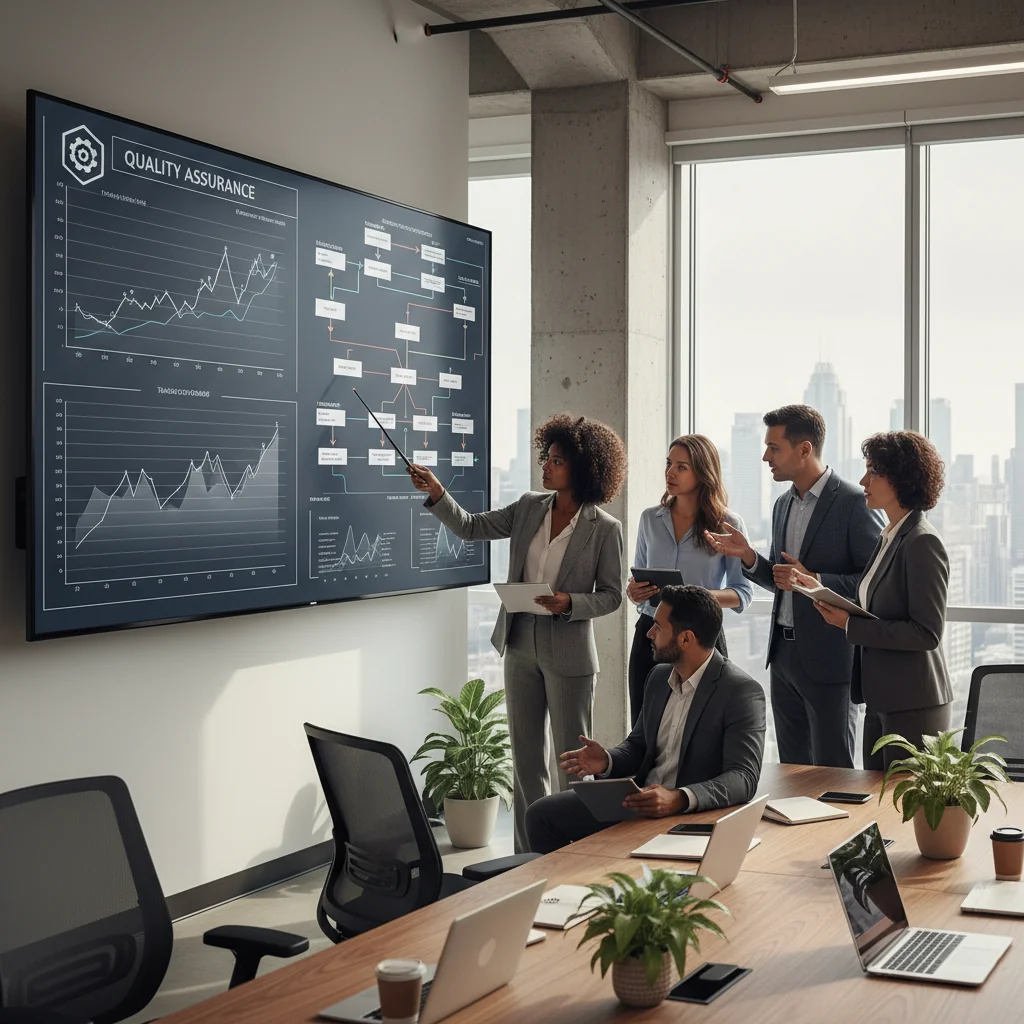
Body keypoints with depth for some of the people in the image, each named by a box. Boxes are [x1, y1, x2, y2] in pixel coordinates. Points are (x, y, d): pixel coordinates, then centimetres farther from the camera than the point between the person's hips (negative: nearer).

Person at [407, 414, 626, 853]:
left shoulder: (605, 528, -10)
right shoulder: (529, 507, 4)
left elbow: (610, 595, -6)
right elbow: (470, 528, 9)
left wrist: (570, 603, -23)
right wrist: (436, 492, -4)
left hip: (568, 653, -5)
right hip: (521, 647, 6)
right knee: (525, 755, 12)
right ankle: (528, 853, 22)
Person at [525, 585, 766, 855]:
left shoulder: (742, 692, -15)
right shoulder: (660, 676, 10)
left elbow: (743, 779, -22)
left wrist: (679, 799, -37)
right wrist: (607, 761, -4)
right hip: (637, 801, 8)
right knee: (542, 814, -1)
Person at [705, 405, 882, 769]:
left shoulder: (853, 502, -12)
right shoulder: (783, 504, 13)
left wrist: (816, 581, -22)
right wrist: (748, 556, 2)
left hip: (829, 659, -8)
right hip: (784, 653, 8)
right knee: (792, 769, 14)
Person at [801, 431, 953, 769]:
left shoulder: (923, 543, -15)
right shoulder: (889, 538, 13)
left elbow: (927, 633, -19)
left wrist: (852, 624, -18)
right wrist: (842, 612, 3)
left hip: (913, 706, -9)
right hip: (881, 700, 9)